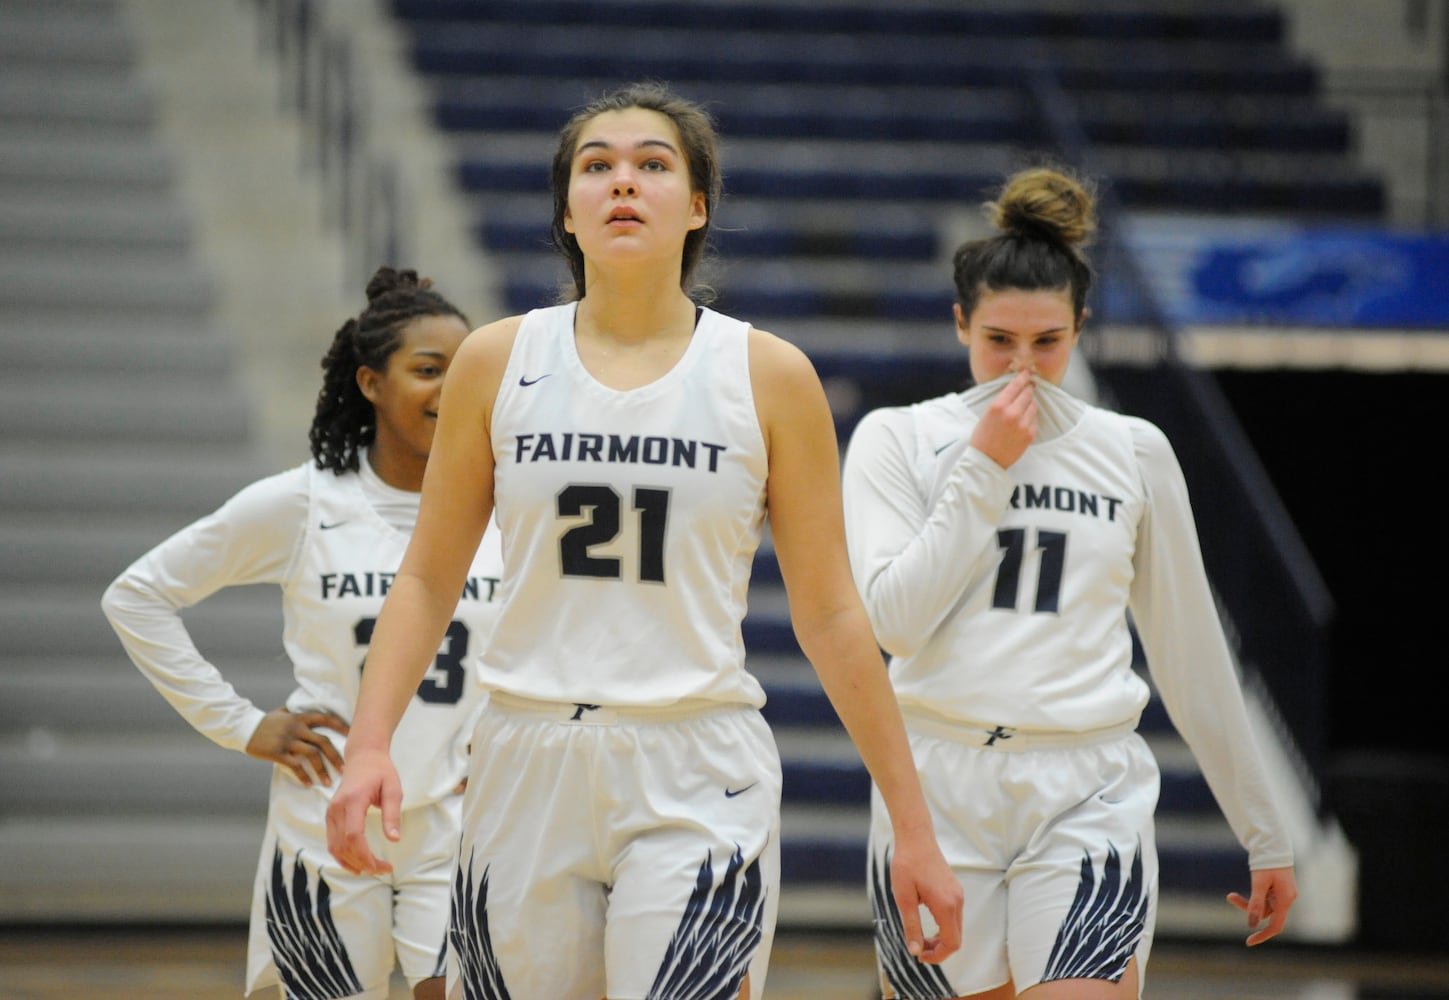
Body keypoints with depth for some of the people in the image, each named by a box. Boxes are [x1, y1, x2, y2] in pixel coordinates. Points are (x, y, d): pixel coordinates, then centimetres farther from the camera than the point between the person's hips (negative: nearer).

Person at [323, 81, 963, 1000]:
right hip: (528, 775, 2)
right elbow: (428, 581, 9)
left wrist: (914, 828, 4)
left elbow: (830, 616, 5)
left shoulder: (768, 377, 1)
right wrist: (369, 744, -6)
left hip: (698, 787, -2)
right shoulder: (498, 363, 5)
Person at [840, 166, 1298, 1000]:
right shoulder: (898, 440, 4)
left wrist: (1265, 833, 16)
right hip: (937, 791, 0)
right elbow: (891, 619, -9)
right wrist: (986, 467, -9)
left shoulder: (1134, 453, 9)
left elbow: (1192, 655, 15)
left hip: (1089, 801, 0)